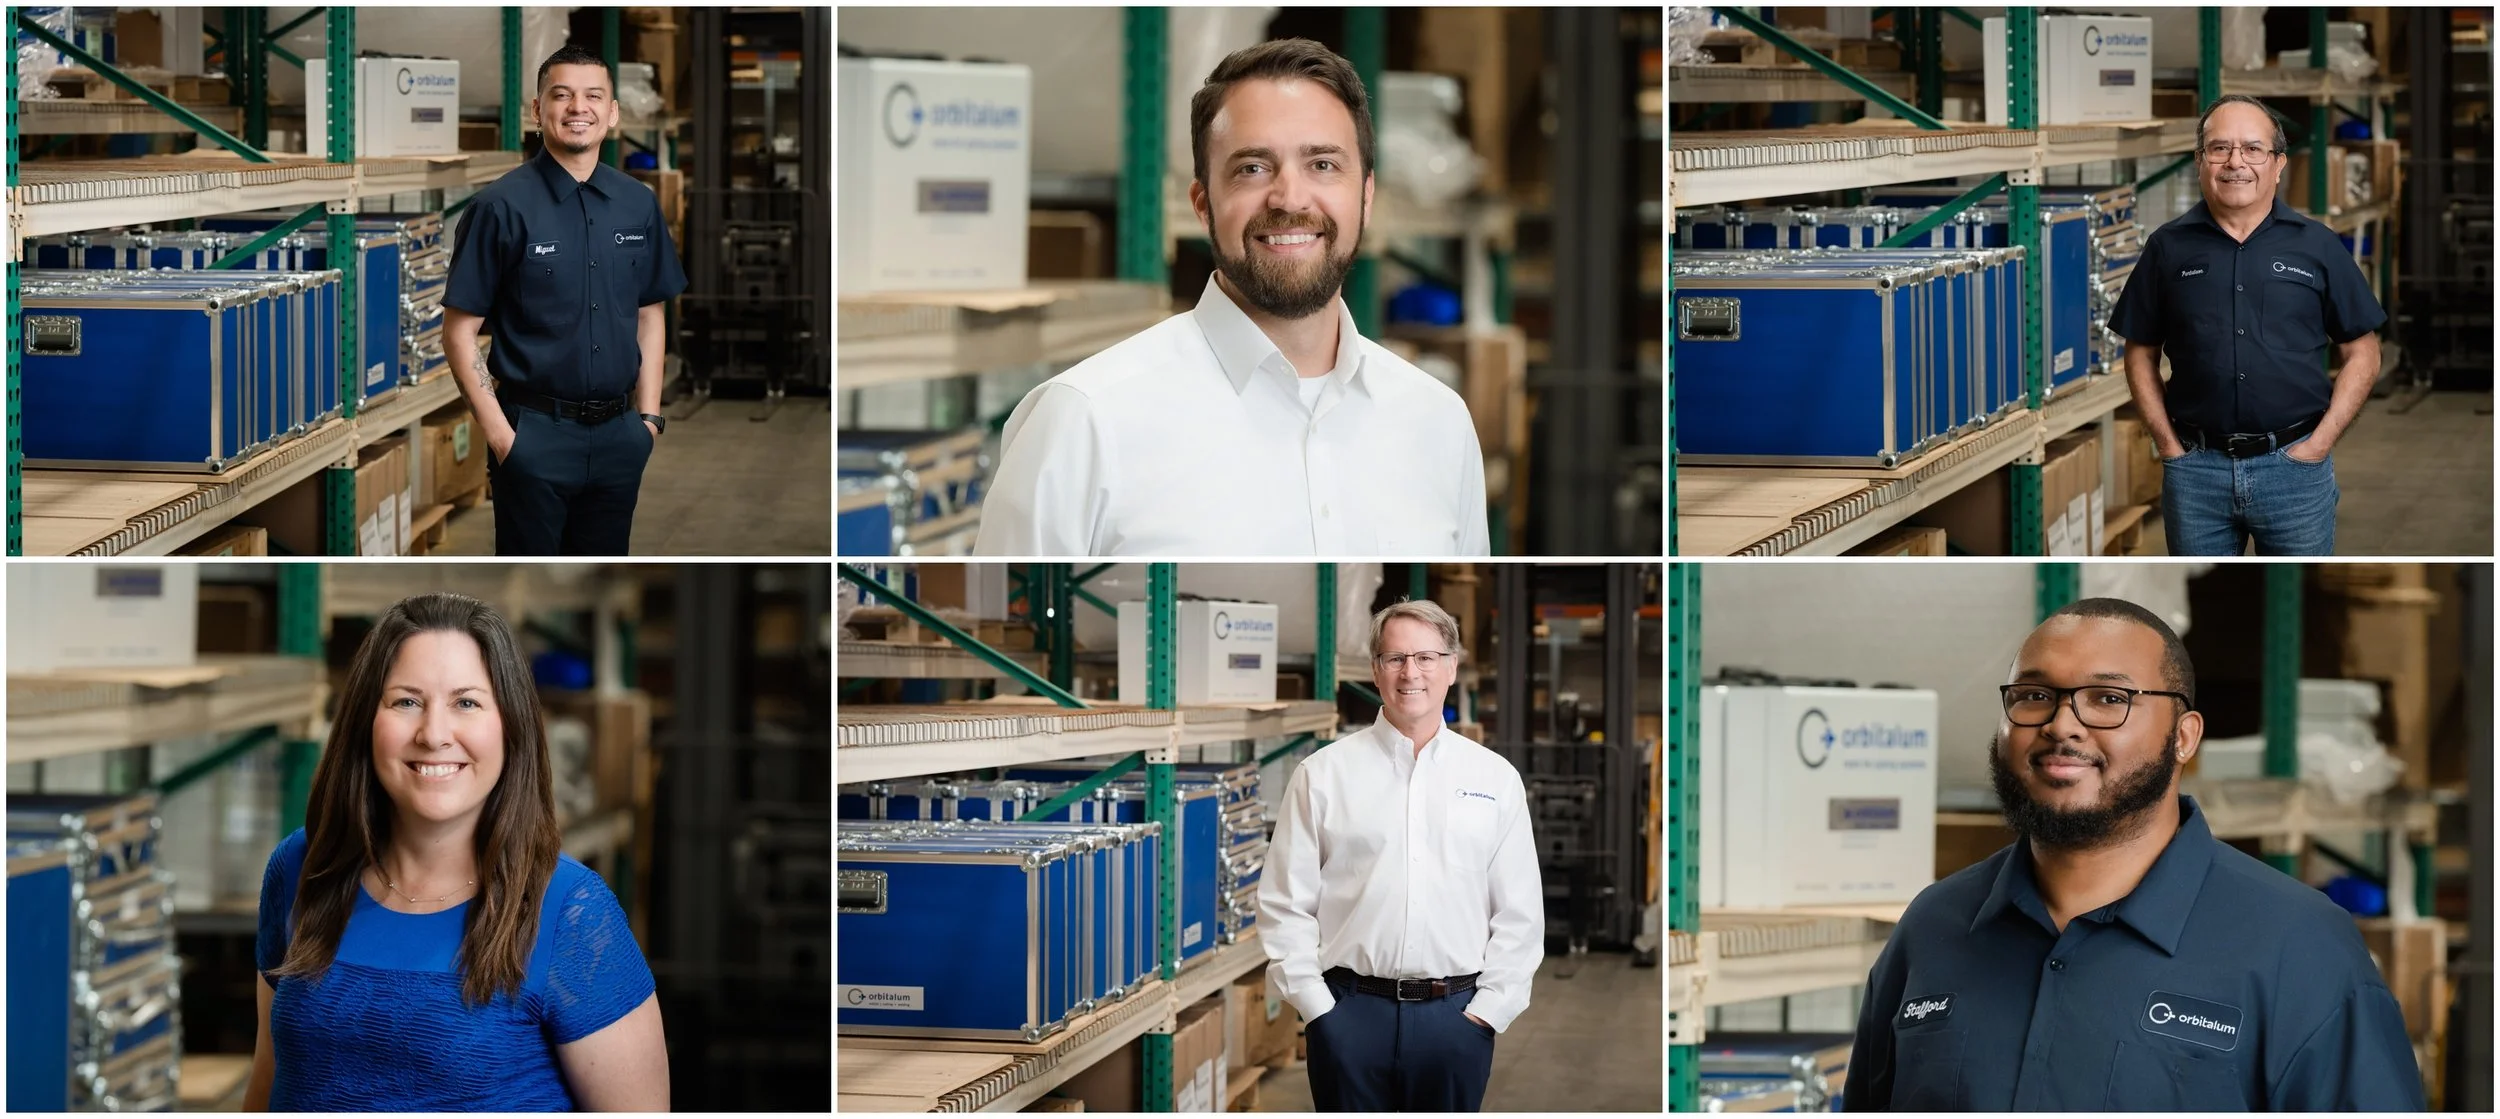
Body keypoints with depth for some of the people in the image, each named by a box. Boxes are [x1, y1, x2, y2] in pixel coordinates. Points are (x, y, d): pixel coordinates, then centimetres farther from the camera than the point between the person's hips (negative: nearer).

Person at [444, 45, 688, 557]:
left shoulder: (639, 204, 5)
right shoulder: (502, 207, -9)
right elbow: (460, 331, -8)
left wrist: (649, 416, 7)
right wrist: (499, 435, -12)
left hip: (617, 434, 4)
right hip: (535, 432, -4)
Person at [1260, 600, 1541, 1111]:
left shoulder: (1496, 778, 7)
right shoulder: (1322, 774, 3)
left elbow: (1520, 914, 6)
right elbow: (1284, 903, 2)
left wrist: (1487, 1009, -2)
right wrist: (1316, 1005, -4)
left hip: (1456, 1013, 1)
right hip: (1349, 1011, -1)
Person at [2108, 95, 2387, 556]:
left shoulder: (2317, 245, 2)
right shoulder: (2168, 247, 5)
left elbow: (2361, 354, 4)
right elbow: (2141, 354, 10)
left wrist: (2319, 444, -5)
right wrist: (2167, 444, -1)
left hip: (2295, 465, -1)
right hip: (2194, 466, 1)